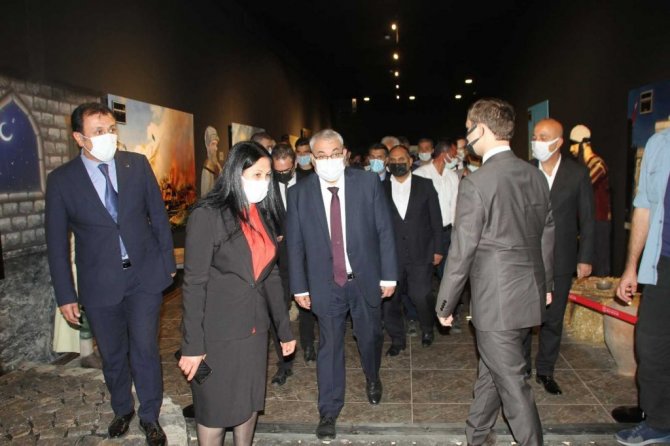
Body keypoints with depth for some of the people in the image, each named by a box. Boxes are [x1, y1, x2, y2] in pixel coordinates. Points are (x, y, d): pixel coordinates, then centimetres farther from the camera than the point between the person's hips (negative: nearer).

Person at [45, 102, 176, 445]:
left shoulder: (137, 164, -3)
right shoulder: (61, 180, -5)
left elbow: (158, 215, 4)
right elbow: (57, 241, -1)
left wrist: (168, 262, 4)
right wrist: (65, 295, -1)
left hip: (145, 275, 0)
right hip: (99, 284, 1)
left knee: (145, 350, 4)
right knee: (112, 355, 16)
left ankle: (150, 417, 26)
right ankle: (122, 410, 41)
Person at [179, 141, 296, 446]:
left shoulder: (264, 215, 5)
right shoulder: (208, 214, -14)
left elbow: (271, 275, 10)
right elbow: (194, 283, -15)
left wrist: (284, 329, 10)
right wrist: (192, 344, -16)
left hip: (254, 329, 6)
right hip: (217, 332, -5)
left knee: (250, 403, 17)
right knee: (216, 409, 9)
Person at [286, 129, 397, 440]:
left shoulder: (368, 183, -6)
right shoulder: (299, 193, -6)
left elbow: (385, 232, -3)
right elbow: (294, 244, -1)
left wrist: (389, 275, -4)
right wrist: (299, 287, -1)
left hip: (366, 279, 1)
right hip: (326, 283, -1)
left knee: (370, 336, 18)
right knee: (329, 346, 6)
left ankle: (372, 379, 50)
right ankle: (328, 411, 24)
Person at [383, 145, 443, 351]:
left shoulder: (425, 185, 5)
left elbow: (436, 219, 6)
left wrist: (438, 249, 2)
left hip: (420, 254, -1)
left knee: (421, 296, -2)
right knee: (389, 298, 4)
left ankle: (427, 329, 29)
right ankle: (397, 340, 24)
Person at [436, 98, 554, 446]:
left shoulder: (476, 184, -19)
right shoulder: (535, 176, 4)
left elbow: (462, 251, -16)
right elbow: (547, 235, 12)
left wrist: (444, 303, -5)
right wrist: (545, 283, 25)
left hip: (497, 300, -8)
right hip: (531, 293, 8)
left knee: (511, 382, 6)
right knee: (492, 369, 22)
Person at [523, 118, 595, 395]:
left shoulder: (578, 174, -3)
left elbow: (587, 220, 2)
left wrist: (585, 258, -1)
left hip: (560, 259, 0)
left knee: (553, 319, 11)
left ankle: (545, 371, 28)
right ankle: (521, 368, 25)